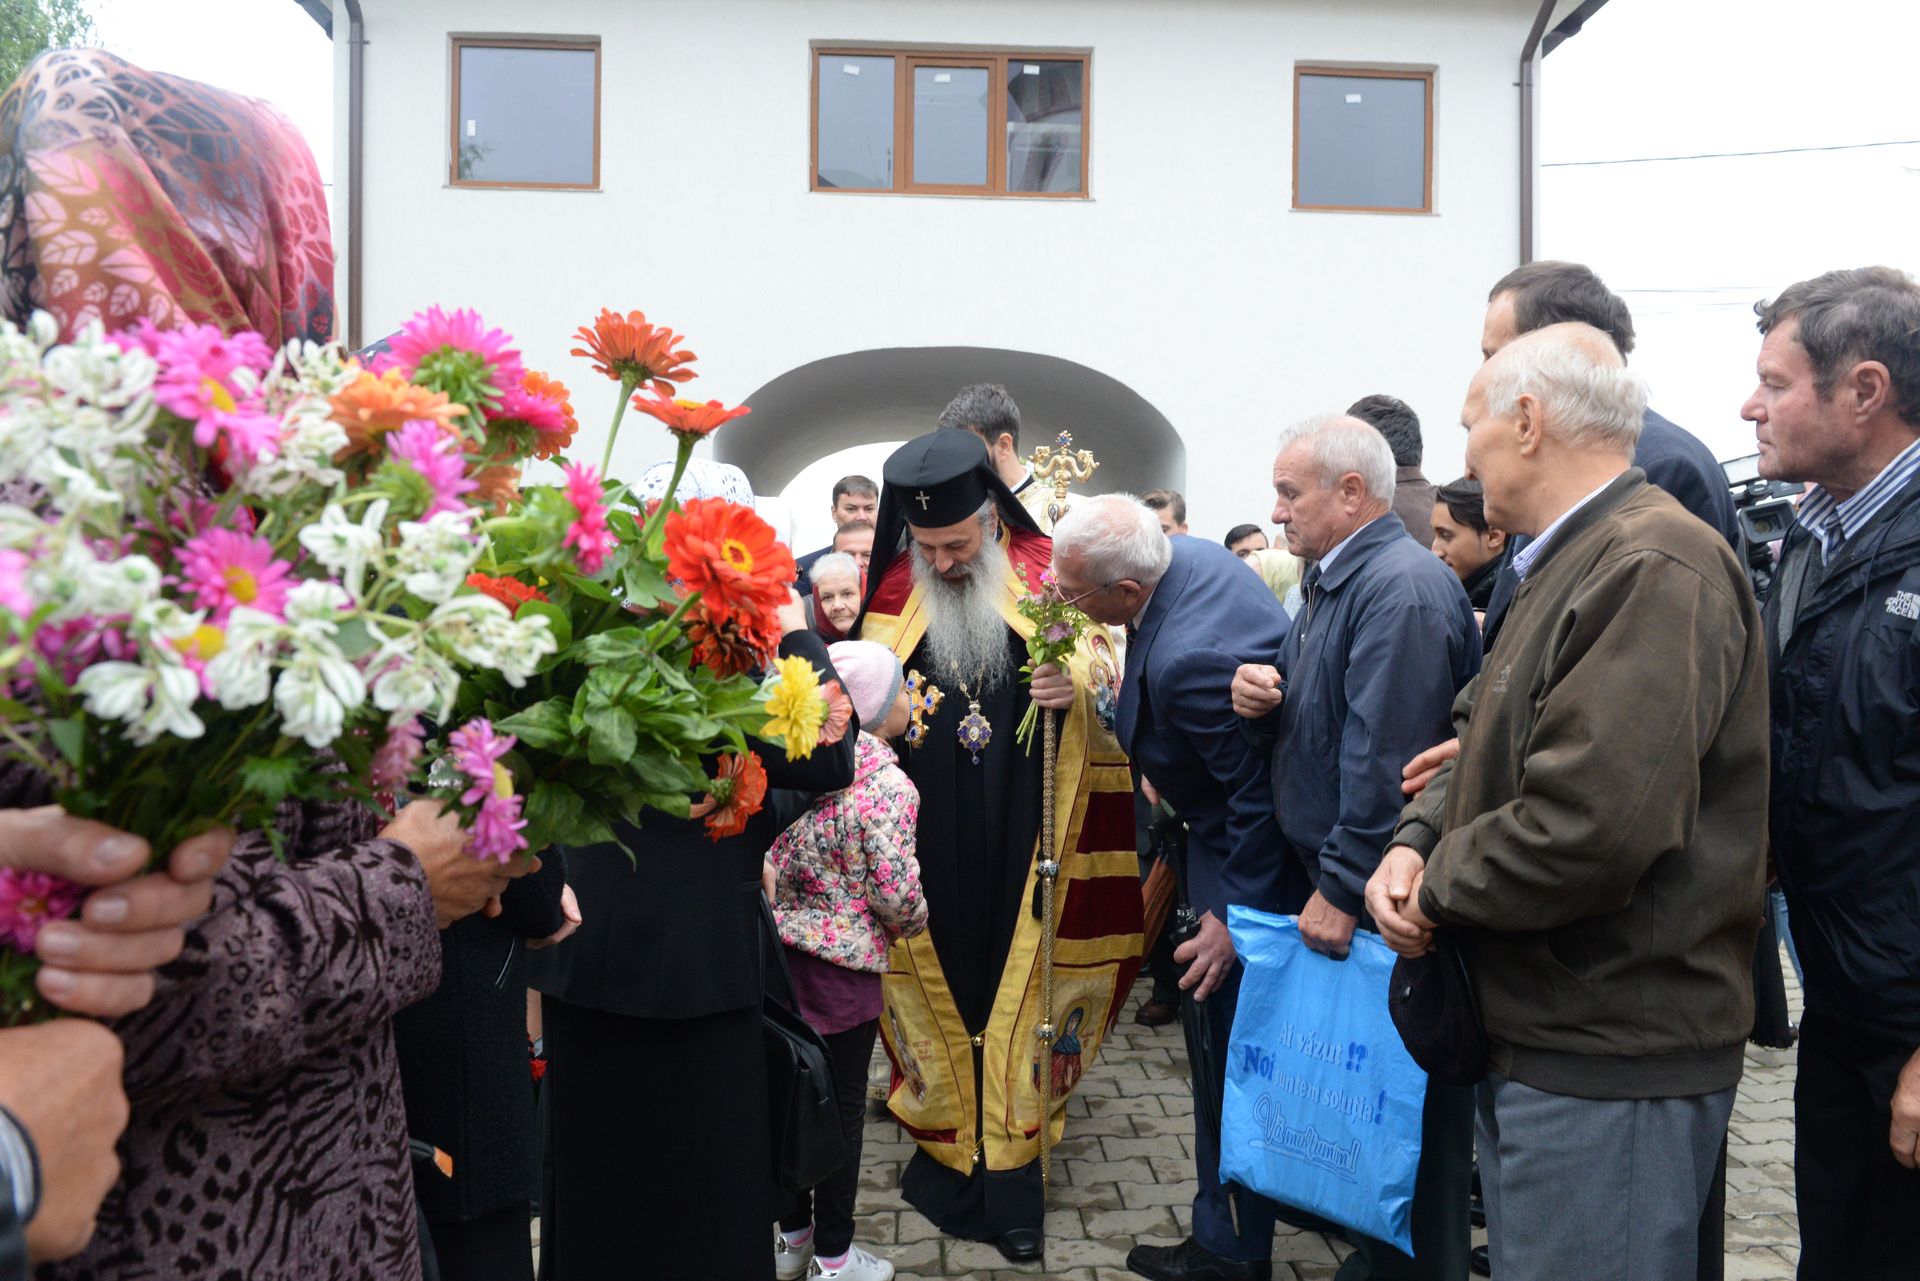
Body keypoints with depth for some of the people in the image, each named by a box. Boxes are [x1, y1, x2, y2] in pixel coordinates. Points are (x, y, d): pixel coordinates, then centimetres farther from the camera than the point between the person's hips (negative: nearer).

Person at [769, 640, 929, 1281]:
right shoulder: (886, 782, -16)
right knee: (842, 1108, 8)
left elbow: (771, 861, 5)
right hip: (843, 964, -6)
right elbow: (896, 891, -17)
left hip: (782, 946, 6)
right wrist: (913, 922, 2)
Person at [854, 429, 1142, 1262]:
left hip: (1024, 838, -1)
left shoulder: (1044, 570, -2)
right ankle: (951, 1155, 24)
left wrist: (1079, 685, -21)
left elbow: (1107, 664, 1)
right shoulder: (894, 589, 3)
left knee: (1015, 997, 6)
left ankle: (1010, 1176, 17)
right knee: (942, 996, 10)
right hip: (929, 841, 2)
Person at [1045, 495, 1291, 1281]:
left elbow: (1255, 794, -27)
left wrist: (1236, 920, -19)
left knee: (1228, 1048, 2)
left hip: (1246, 857, -10)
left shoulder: (1186, 658, -35)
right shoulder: (1189, 555, -6)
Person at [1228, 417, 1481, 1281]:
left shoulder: (1402, 588, -19)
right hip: (1328, 877, 9)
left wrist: (1344, 887, -22)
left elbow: (1385, 755, -25)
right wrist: (1263, 700, -3)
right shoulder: (1331, 579, 13)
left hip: (1379, 895, -9)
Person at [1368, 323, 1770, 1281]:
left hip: (1609, 1066, -10)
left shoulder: (1654, 568, -22)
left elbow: (1592, 827, -31)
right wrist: (1417, 840, -3)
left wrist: (1440, 884, -14)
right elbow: (1483, 735, 17)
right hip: (1534, 1030, 10)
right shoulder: (1565, 564, 14)